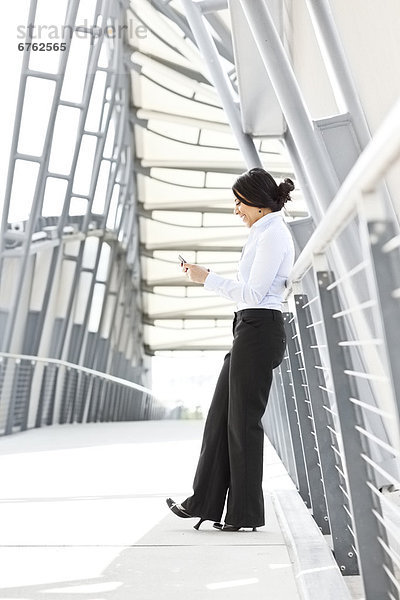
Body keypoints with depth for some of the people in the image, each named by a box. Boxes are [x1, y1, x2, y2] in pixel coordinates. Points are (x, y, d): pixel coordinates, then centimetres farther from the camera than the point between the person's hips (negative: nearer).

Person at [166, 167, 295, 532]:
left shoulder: (273, 234, -12)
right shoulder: (265, 233, 19)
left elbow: (253, 293, -19)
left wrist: (207, 278, -13)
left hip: (259, 331, -10)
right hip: (250, 331, 10)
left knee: (244, 421, -2)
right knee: (221, 416, 11)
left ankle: (246, 513, 12)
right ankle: (204, 502, 21)